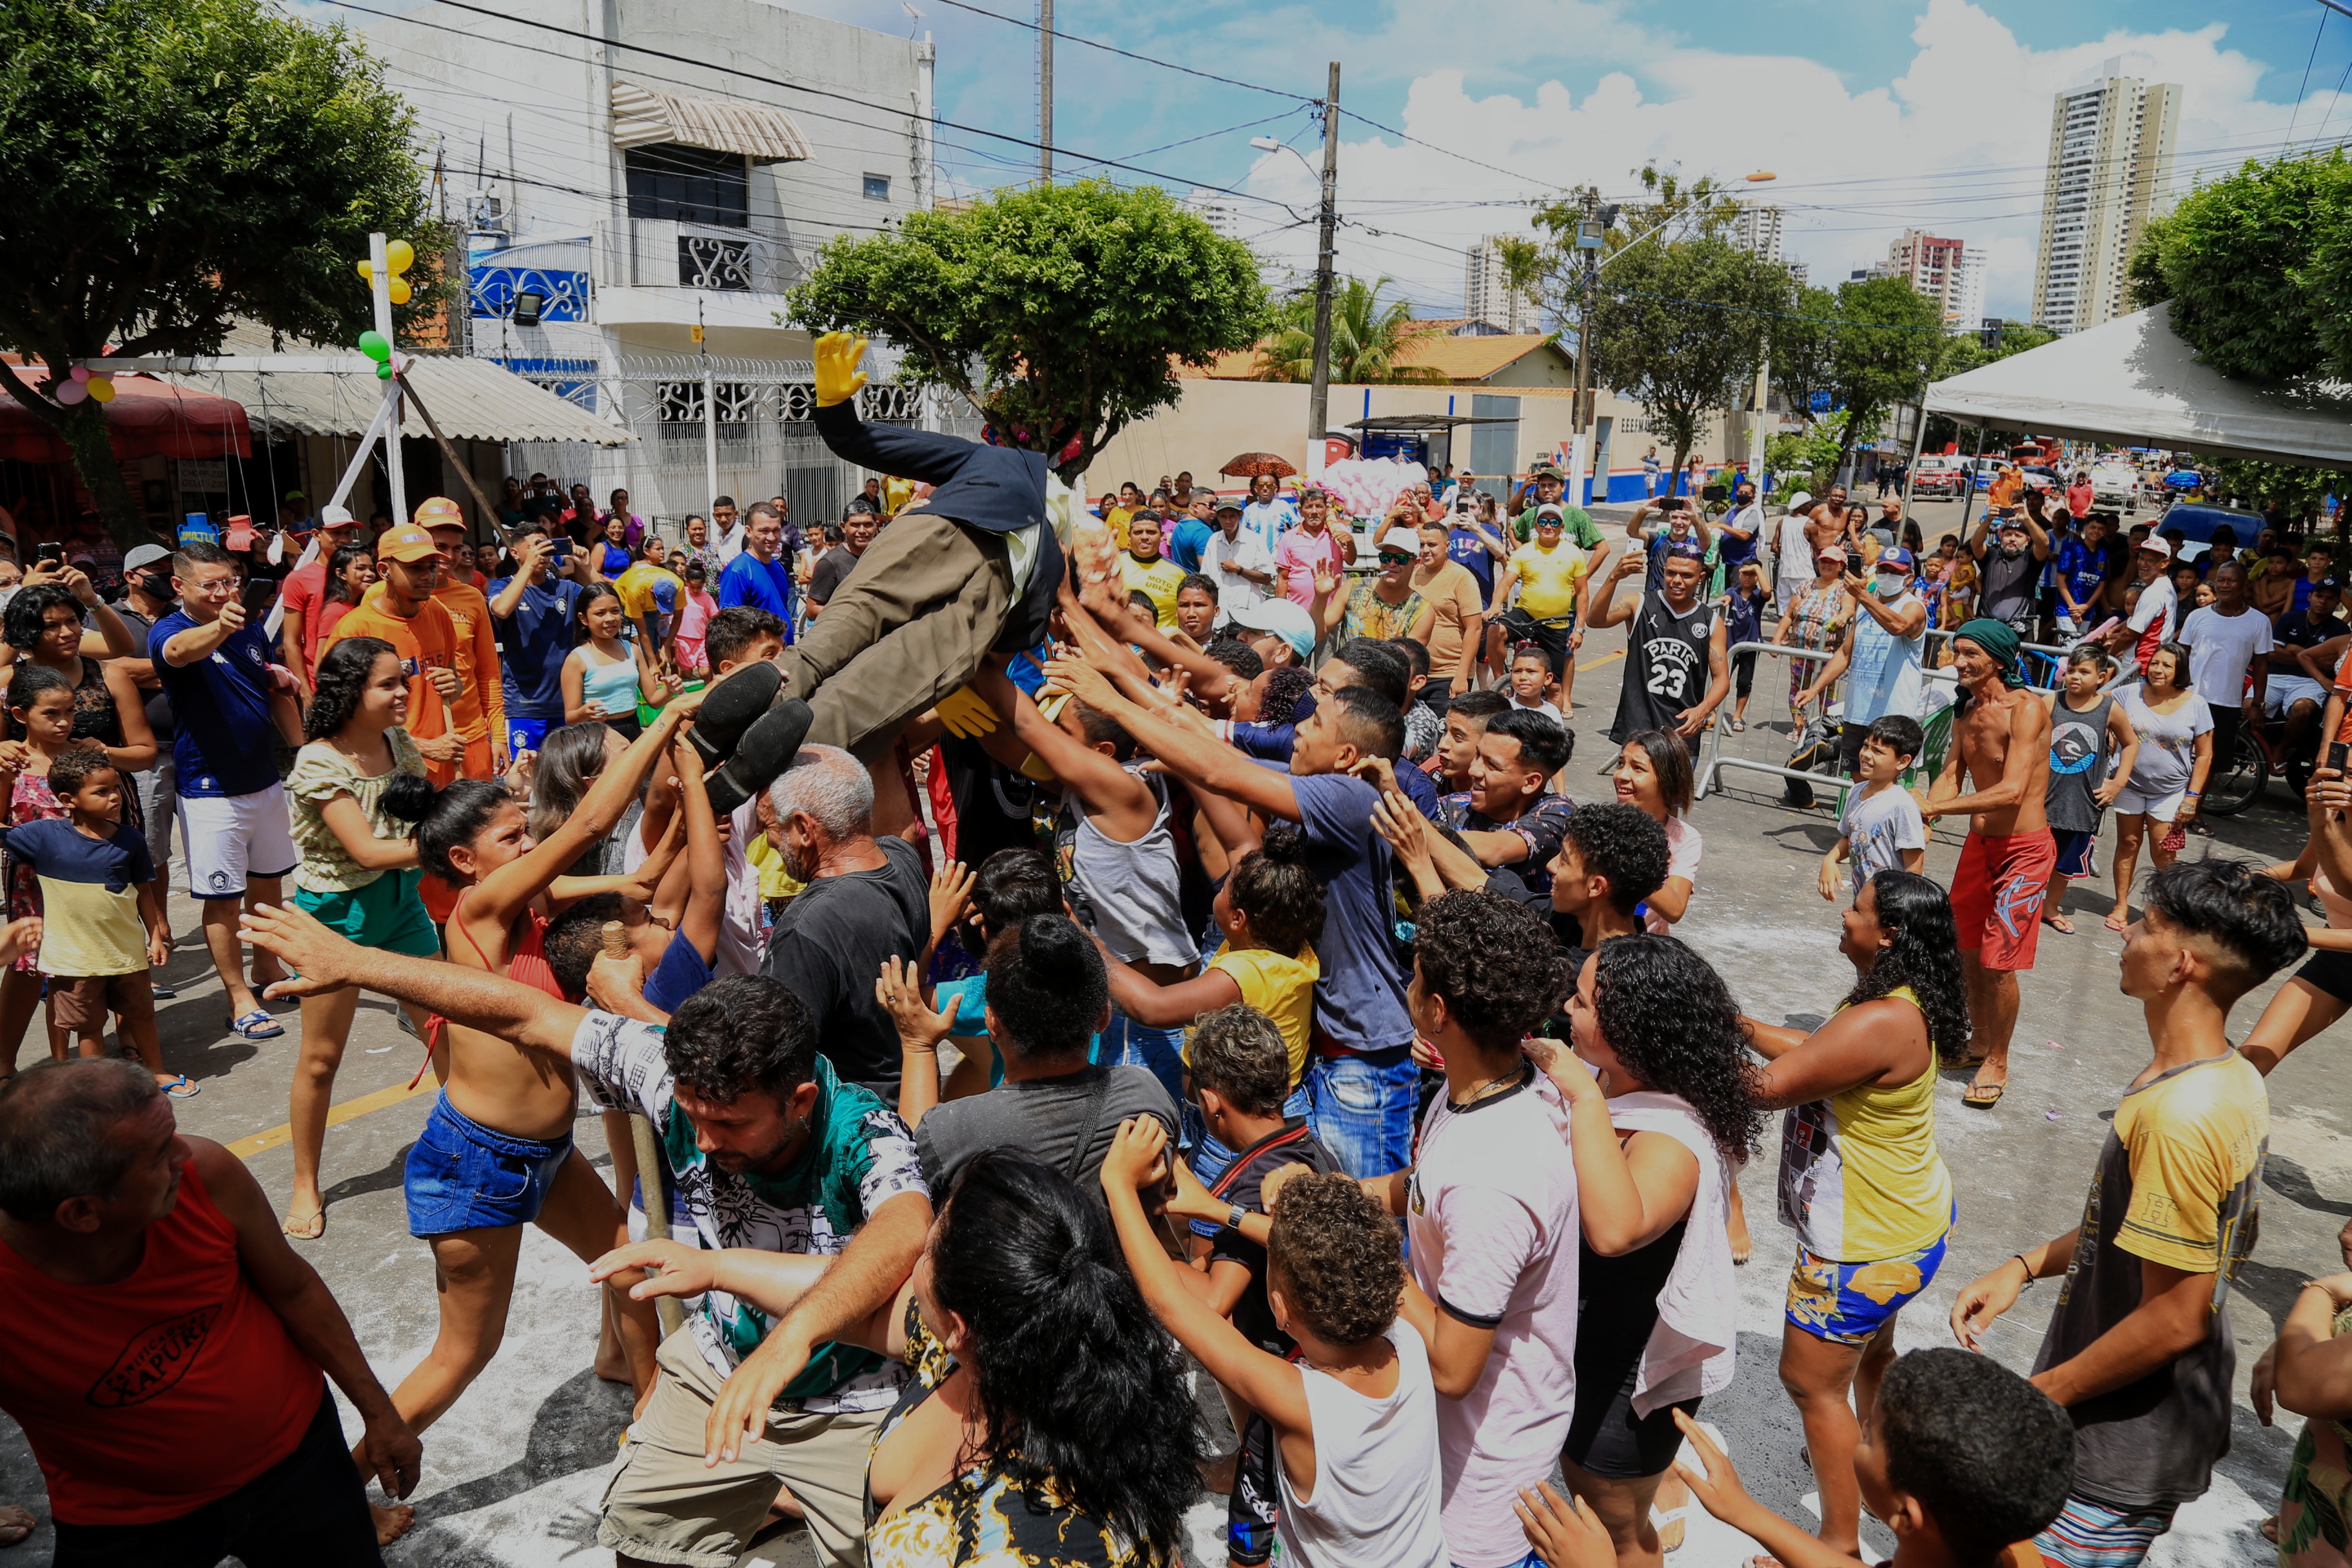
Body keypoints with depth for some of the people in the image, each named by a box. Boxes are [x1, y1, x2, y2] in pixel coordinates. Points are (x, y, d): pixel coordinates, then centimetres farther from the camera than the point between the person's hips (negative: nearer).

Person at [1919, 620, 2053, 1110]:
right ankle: (1979, 1039, 35)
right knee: (1966, 949, 15)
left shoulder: (2026, 709, -20)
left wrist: (1935, 808, -31)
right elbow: (1950, 776, 1)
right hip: (1979, 842, 8)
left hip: (2023, 849, -7)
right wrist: (1923, 822, -18)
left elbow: (2012, 790, -29)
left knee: (1998, 961, -5)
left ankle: (1997, 1063, 11)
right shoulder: (1966, 711, 5)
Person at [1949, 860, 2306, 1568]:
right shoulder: (2231, 1078, 1)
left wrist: (2035, 1398, -18)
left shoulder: (2179, 1115, -31)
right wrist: (2026, 1265, 5)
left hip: (2124, 1452, -9)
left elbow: (2175, 1316, -27)